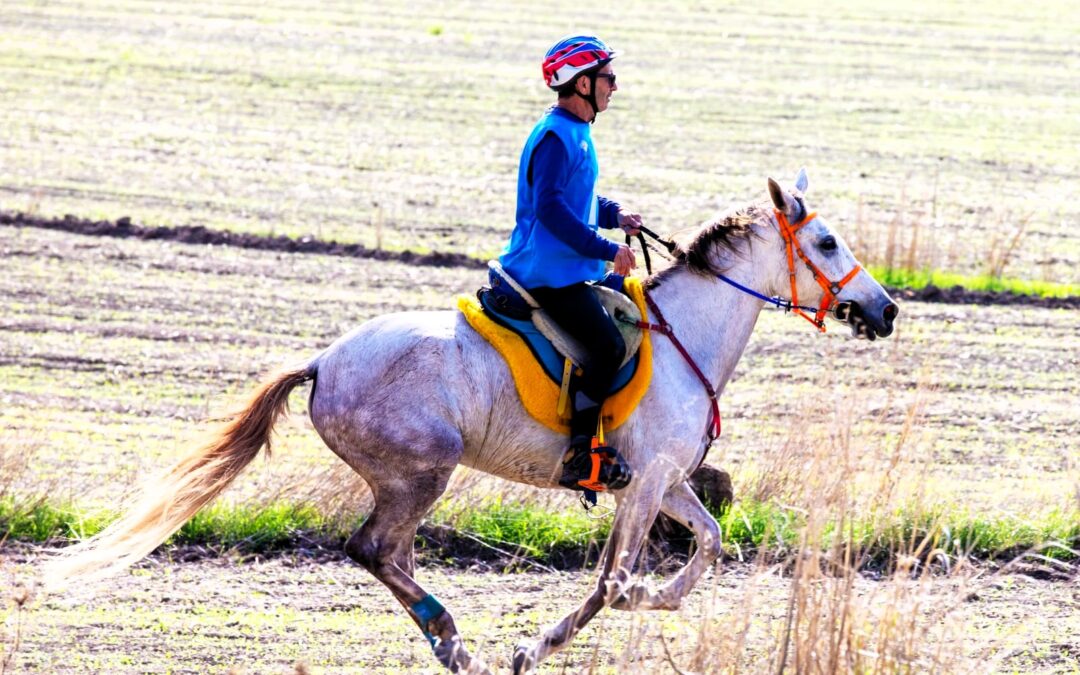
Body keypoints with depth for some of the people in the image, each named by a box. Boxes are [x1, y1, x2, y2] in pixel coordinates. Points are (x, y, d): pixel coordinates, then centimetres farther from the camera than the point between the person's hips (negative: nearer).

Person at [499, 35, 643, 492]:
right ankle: (580, 458, -19)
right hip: (550, 273, -11)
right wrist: (607, 250, -24)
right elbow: (550, 207, -25)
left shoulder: (576, 133, 17)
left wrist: (613, 215, 13)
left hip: (565, 270, 11)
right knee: (608, 346, -19)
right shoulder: (557, 137, -16)